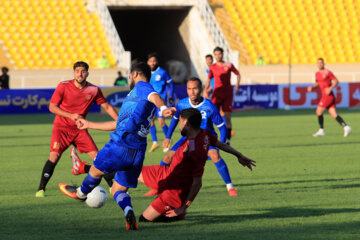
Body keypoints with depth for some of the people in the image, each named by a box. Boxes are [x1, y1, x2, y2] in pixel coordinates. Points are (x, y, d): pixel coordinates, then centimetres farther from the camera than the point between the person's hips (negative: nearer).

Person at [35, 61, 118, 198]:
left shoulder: (94, 90, -2)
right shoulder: (64, 86, -10)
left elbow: (107, 107, 6)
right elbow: (52, 107, -8)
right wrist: (71, 116, -20)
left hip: (80, 129, 3)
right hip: (62, 127, -3)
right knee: (54, 156, -20)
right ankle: (41, 189, -12)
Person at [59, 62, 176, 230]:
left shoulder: (141, 87, 0)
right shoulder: (141, 94, 27)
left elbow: (154, 96, -26)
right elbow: (118, 124, 36)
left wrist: (163, 108, -50)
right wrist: (89, 125, 45)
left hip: (121, 145, -8)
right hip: (138, 153, 8)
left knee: (95, 170, 20)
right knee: (118, 190, 15)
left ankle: (81, 192, 46)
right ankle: (128, 210, -14)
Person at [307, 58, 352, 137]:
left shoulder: (328, 73, -7)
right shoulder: (317, 74, 16)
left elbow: (336, 81, -6)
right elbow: (317, 83, 29)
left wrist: (330, 88, -19)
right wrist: (312, 87, 10)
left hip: (328, 95, -8)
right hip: (324, 96, 8)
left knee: (319, 111, -6)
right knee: (334, 114, 1)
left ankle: (321, 130, 2)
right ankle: (346, 127, -4)